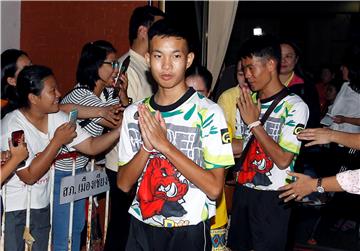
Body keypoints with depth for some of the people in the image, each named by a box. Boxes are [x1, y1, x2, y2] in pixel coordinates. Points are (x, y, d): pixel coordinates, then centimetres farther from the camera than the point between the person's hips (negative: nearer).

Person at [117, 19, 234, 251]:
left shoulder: (208, 112, -12)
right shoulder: (134, 113, 1)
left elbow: (214, 188, -16)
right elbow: (124, 184, 1)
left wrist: (165, 145, -21)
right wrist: (147, 146, -16)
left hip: (189, 231, -3)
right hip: (142, 227, 4)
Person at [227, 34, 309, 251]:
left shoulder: (295, 106, -14)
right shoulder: (248, 102, 5)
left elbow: (283, 160, -19)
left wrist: (254, 122, -17)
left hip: (272, 198, -6)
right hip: (243, 189, 6)